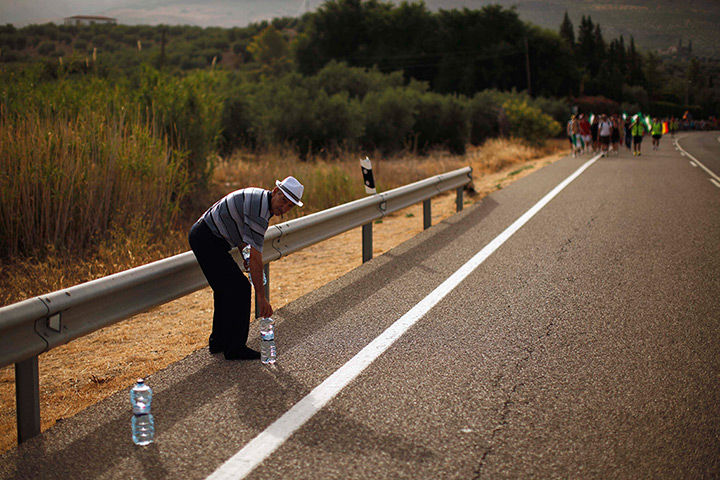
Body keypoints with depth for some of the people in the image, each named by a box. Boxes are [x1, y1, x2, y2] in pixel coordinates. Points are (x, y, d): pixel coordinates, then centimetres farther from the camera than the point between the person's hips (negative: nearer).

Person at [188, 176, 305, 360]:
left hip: (201, 236, 11)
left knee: (225, 288, 19)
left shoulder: (259, 198, 9)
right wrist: (261, 296, -20)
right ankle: (235, 348, 0)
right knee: (239, 288, -8)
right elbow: (255, 257, -24)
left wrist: (245, 257, 22)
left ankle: (218, 341, 29)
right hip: (208, 240, -11)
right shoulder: (259, 209, -23)